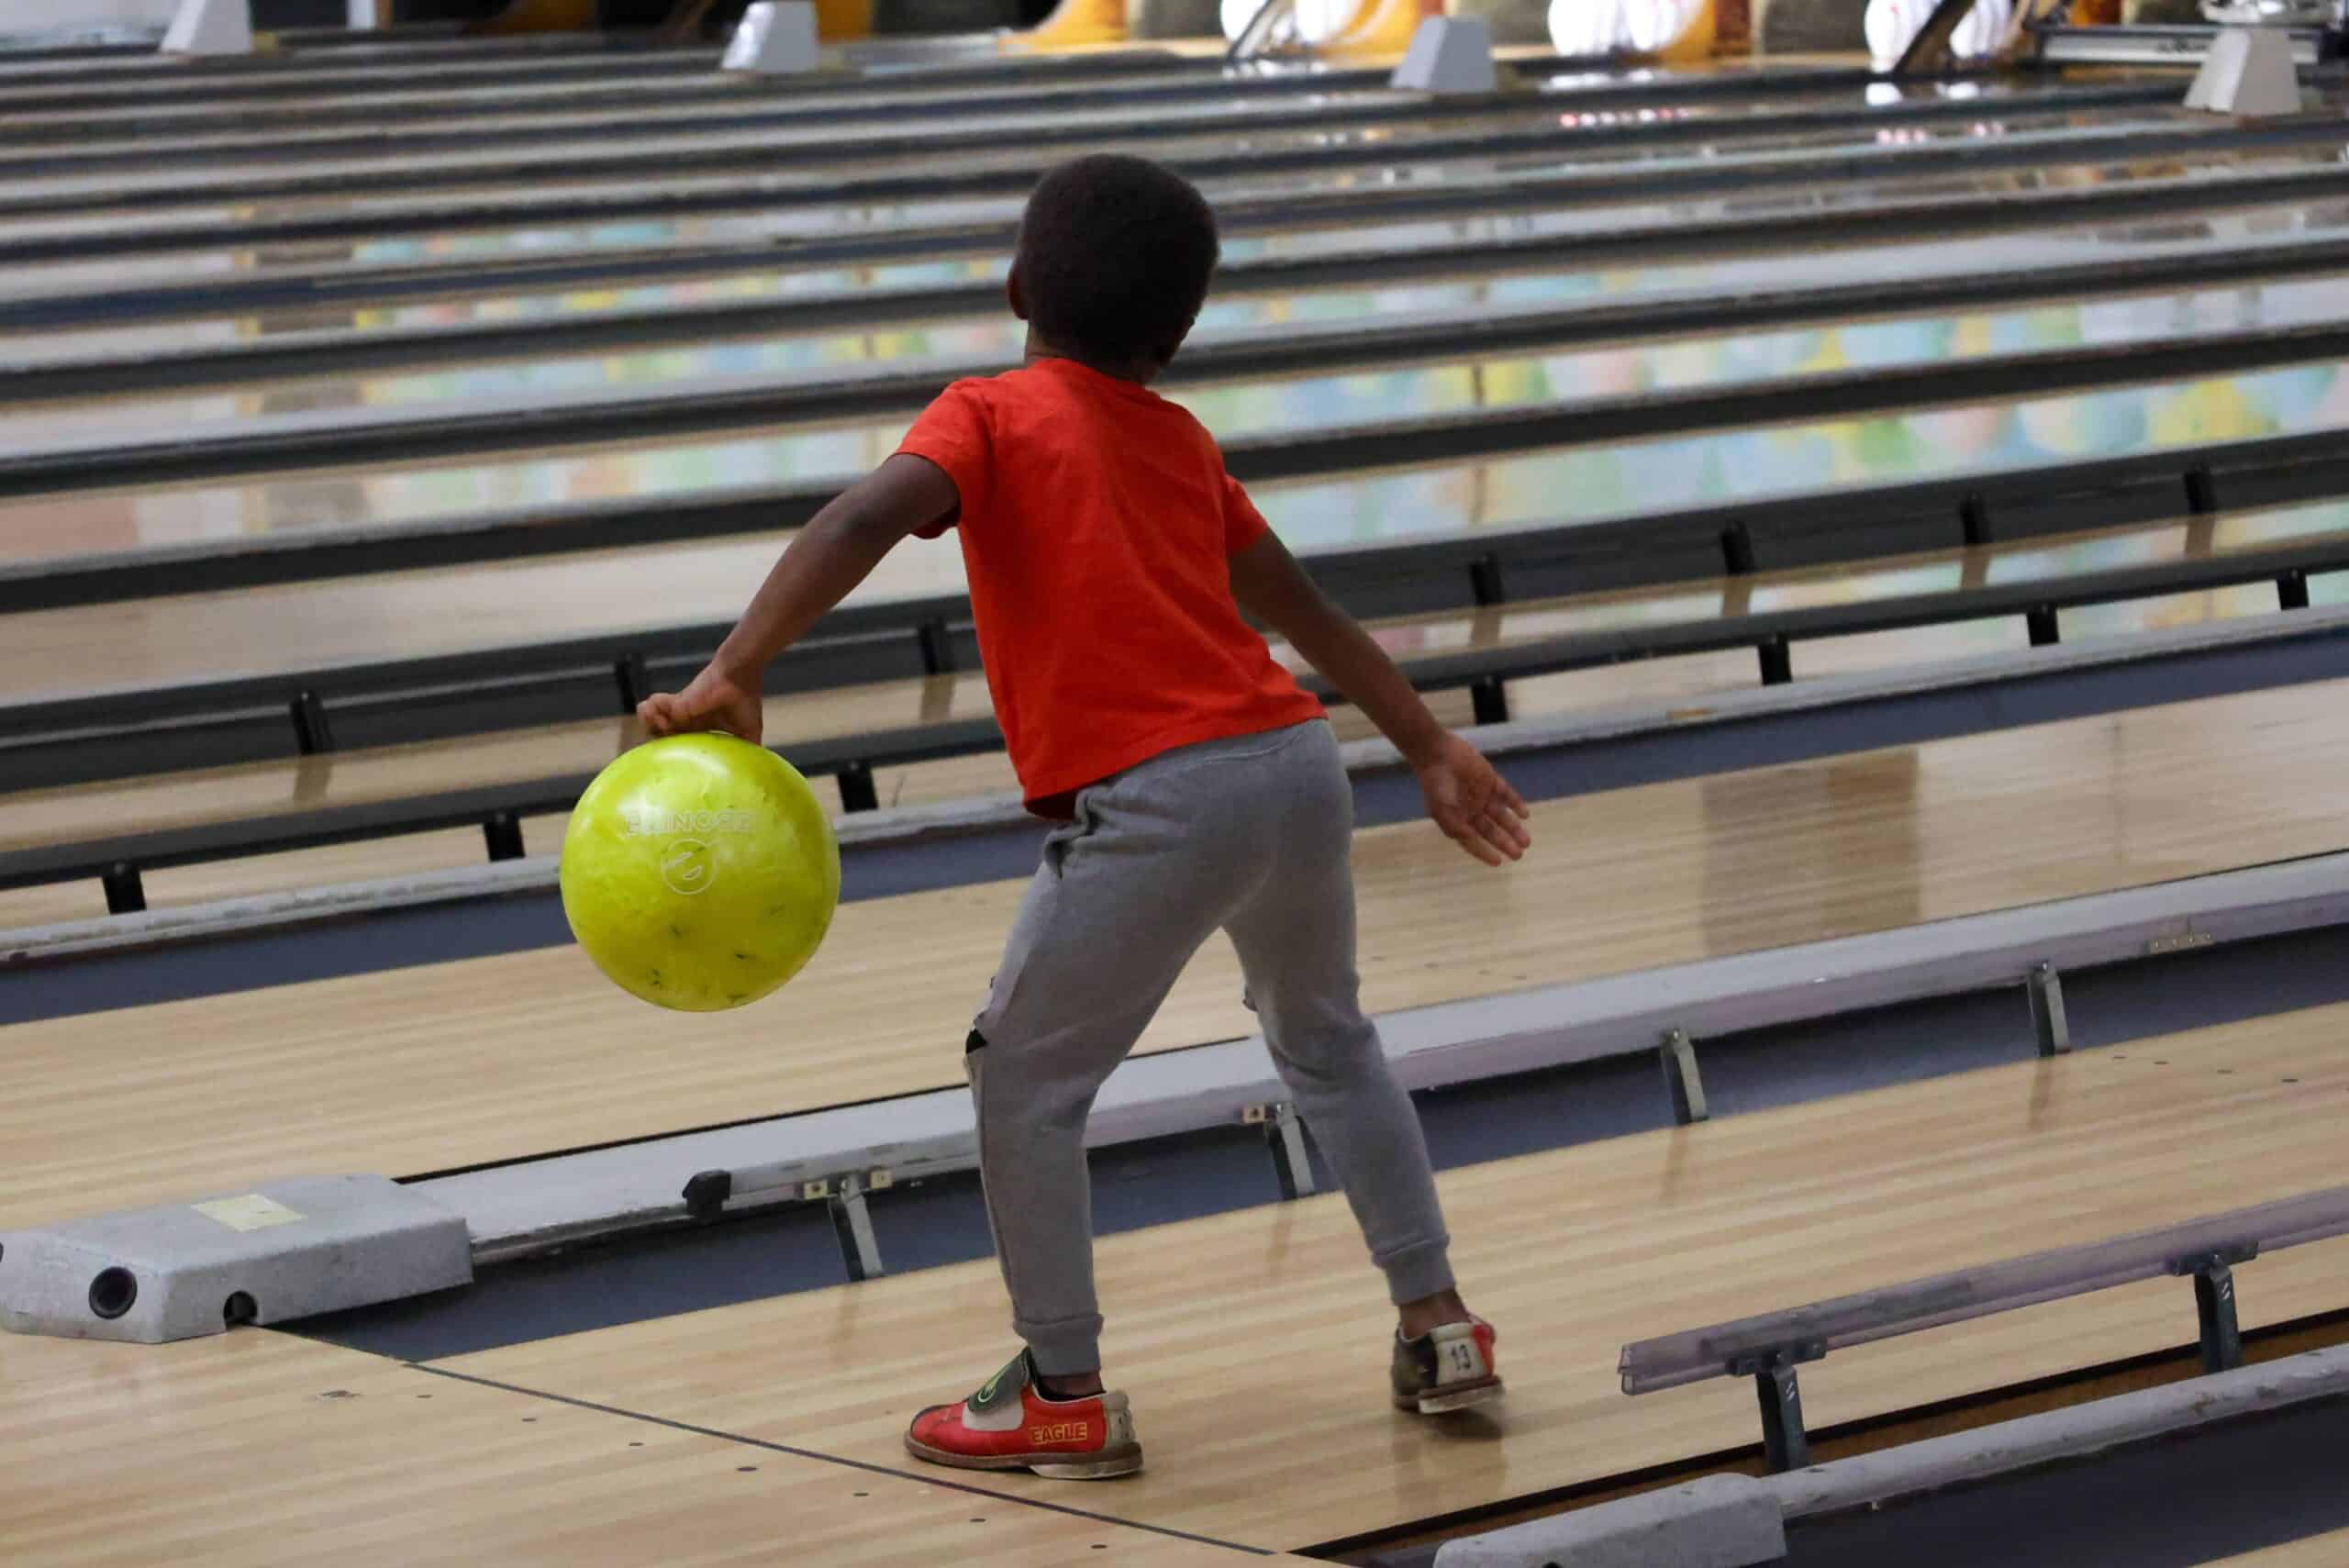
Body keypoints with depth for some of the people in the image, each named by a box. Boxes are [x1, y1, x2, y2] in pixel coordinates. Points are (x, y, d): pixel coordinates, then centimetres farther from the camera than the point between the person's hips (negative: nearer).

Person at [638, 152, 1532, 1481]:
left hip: (1163, 801, -6)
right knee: (1327, 1038, 29)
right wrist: (1429, 745, 35)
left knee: (1025, 1081, 8)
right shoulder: (1181, 440, 20)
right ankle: (1439, 1325, 29)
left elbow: (864, 521, -16)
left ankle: (1067, 1397, 10)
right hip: (1300, 761, 6)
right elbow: (1306, 608, 27)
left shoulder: (989, 416, 4)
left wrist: (735, 675, -20)